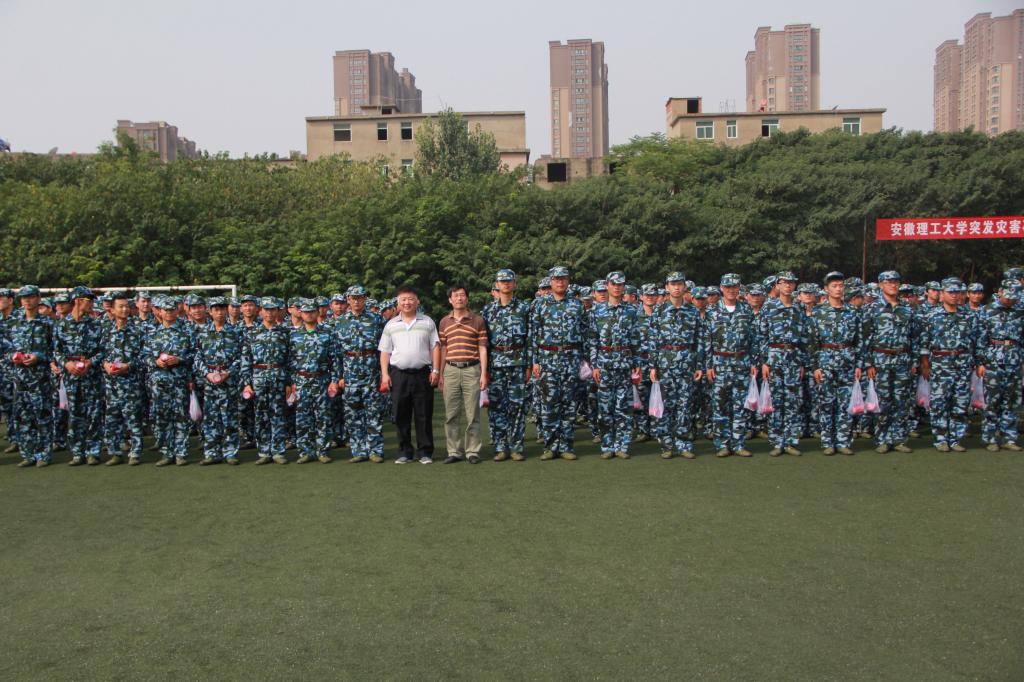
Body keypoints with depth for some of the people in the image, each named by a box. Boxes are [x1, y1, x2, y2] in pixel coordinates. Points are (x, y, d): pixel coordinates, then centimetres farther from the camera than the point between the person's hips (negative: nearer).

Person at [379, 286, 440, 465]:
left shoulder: (427, 322, 7)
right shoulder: (391, 325, 11)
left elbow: (435, 347, 5)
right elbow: (385, 352, 11)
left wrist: (436, 370, -4)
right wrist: (384, 374, 1)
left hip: (422, 374, -2)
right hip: (398, 374, 2)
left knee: (424, 415, 1)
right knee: (401, 415, 5)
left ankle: (425, 452, 9)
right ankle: (405, 452, 15)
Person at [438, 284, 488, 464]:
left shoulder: (478, 320, 4)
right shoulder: (444, 322, 11)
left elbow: (482, 348, 2)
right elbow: (442, 350, 13)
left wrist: (483, 374, -4)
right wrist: (440, 375, 9)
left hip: (471, 370, -2)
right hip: (451, 370, 2)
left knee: (472, 414, 1)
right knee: (451, 414, 5)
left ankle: (472, 451, 9)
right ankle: (454, 451, 13)